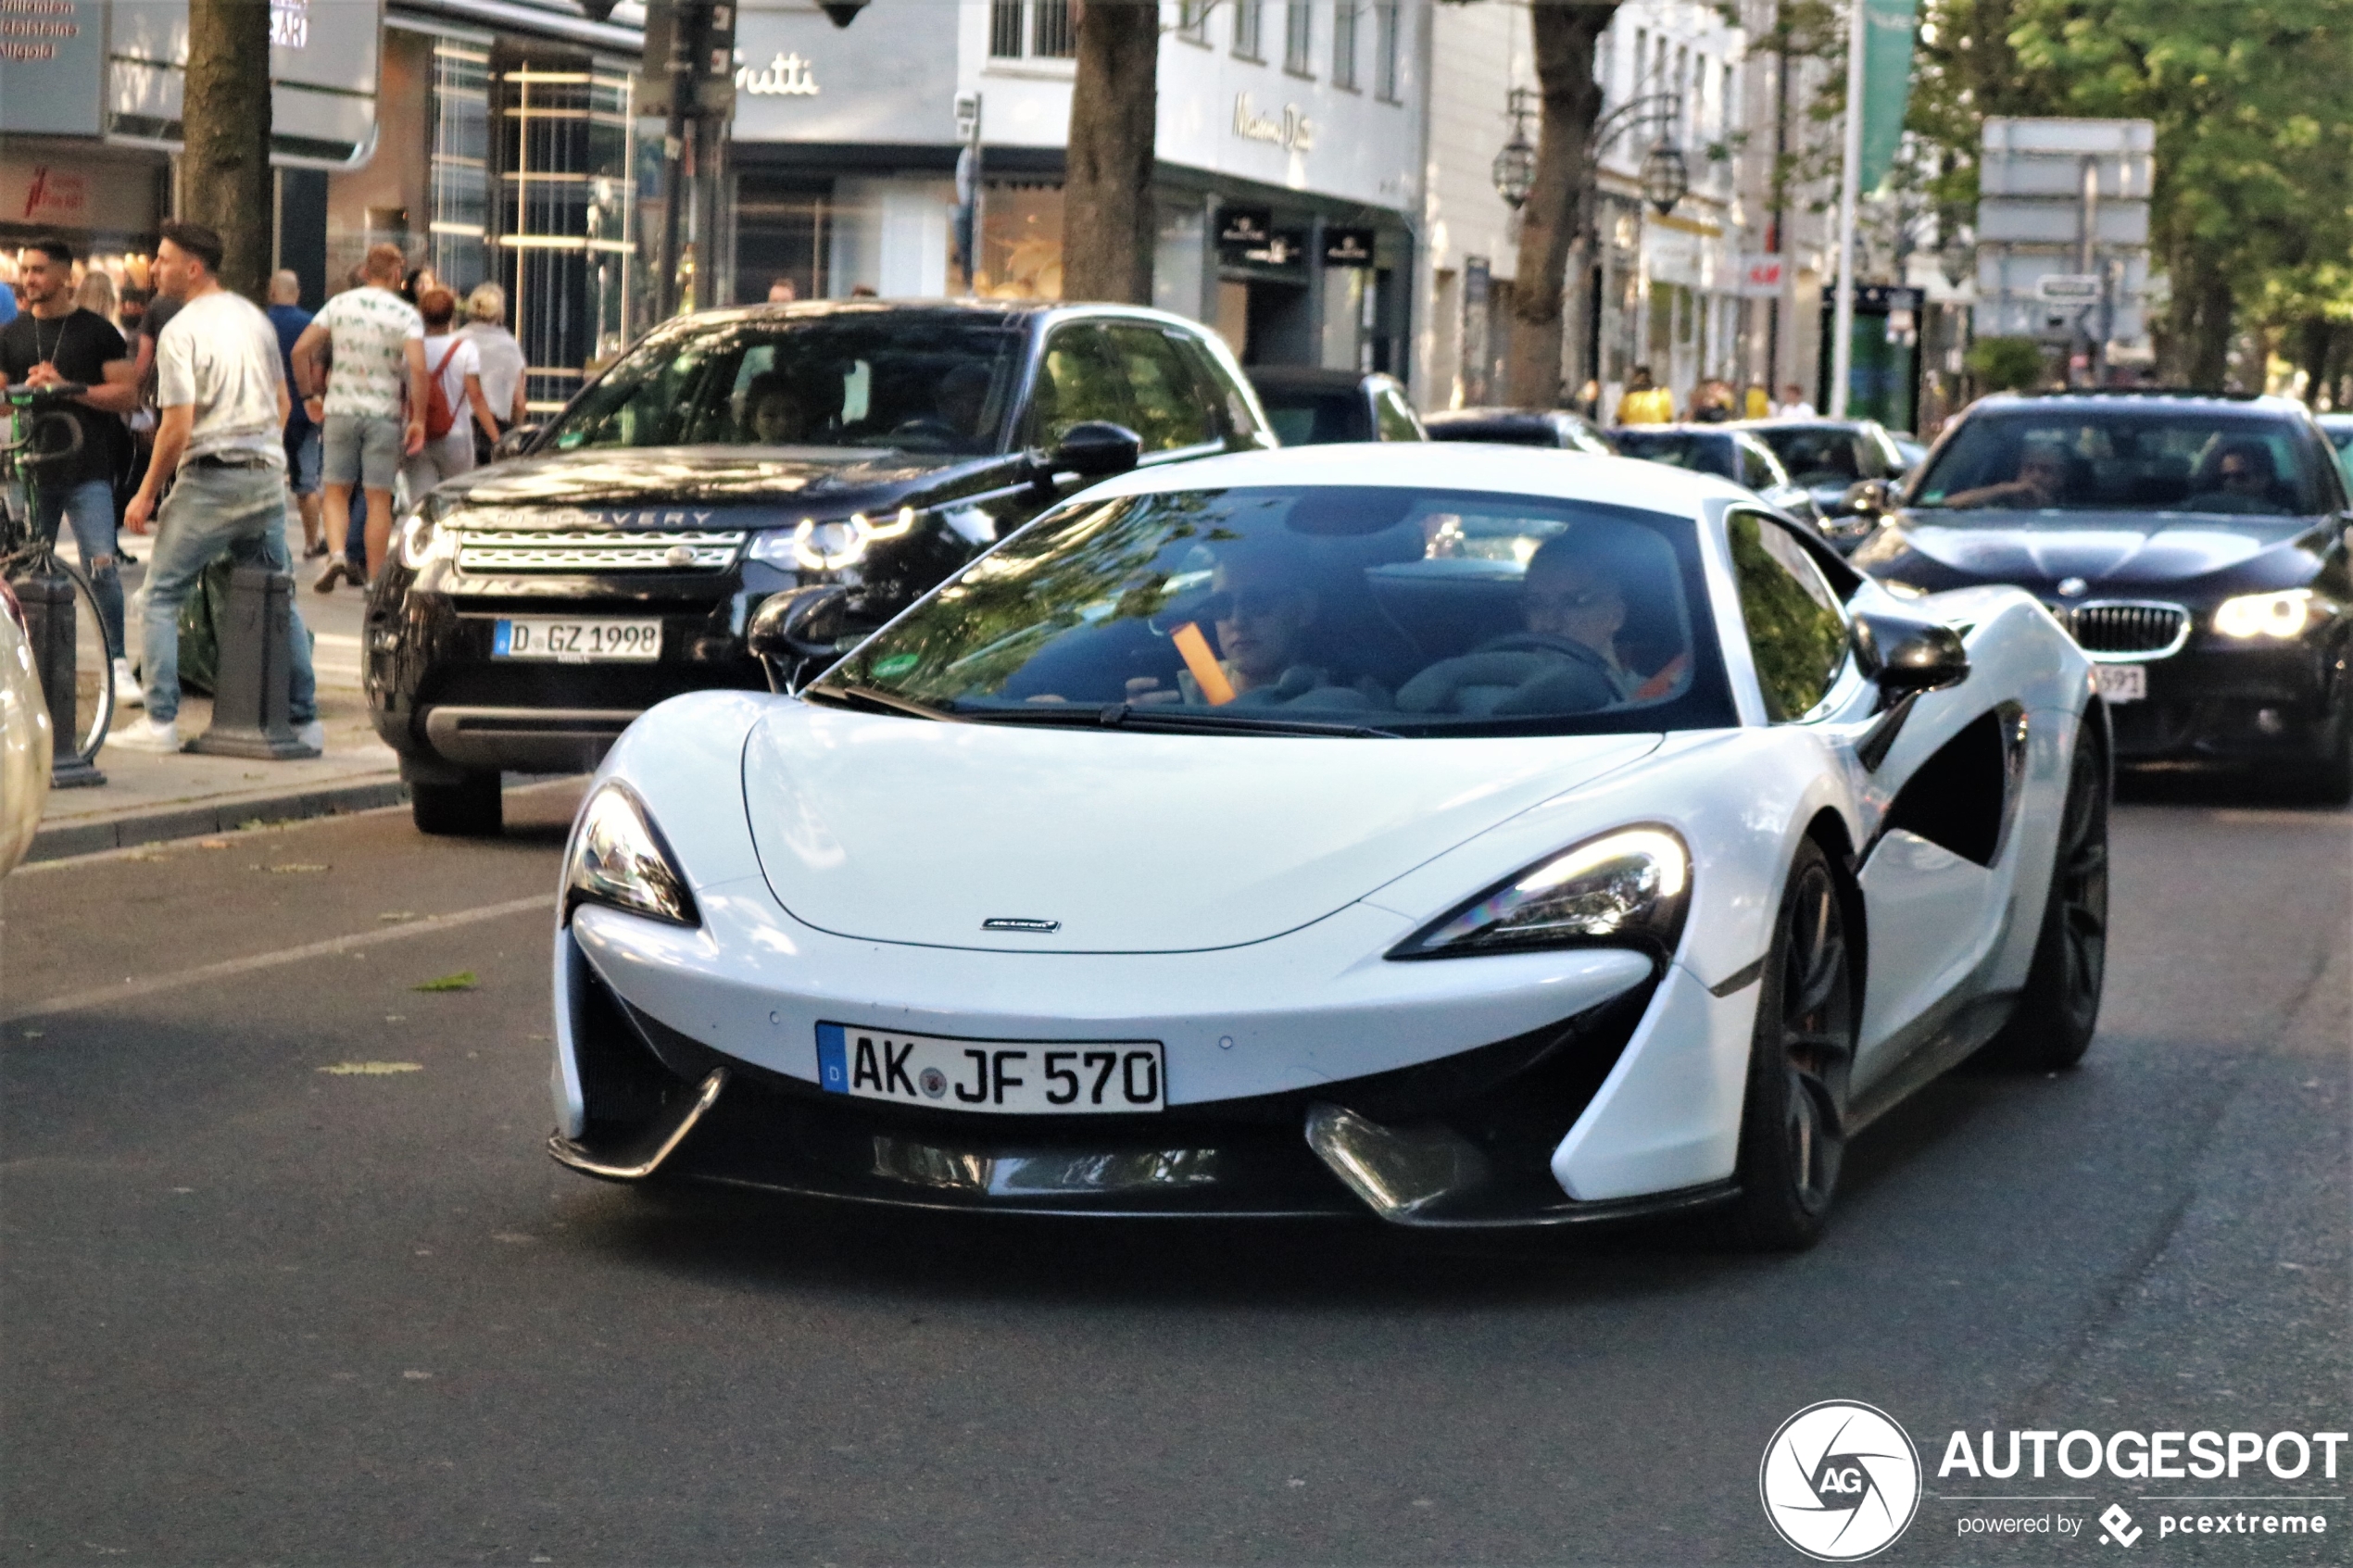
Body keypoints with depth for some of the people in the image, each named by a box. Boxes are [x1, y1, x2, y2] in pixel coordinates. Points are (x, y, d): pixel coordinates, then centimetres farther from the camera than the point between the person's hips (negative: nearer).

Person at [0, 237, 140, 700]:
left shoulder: (96, 331, 2)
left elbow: (127, 393, -2)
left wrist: (68, 387, -13)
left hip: (87, 471, -3)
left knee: (101, 567, -12)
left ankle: (117, 663, -6)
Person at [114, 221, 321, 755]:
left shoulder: (181, 331, -12)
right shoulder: (254, 317, 10)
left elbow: (177, 427, -16)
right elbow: (283, 402, 17)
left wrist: (146, 493, -7)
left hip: (210, 480, -7)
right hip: (267, 476, 7)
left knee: (162, 593, 2)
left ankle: (161, 721, -4)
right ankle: (304, 720, 13)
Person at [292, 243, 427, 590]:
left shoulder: (339, 304, 3)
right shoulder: (406, 314, -6)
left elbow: (300, 350, -1)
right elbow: (417, 368, -19)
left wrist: (309, 395, 10)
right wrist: (418, 419, -13)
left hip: (340, 409, 2)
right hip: (384, 414, -2)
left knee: (336, 490, 13)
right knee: (378, 497, 4)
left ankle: (337, 553, -10)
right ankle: (373, 578, 5)